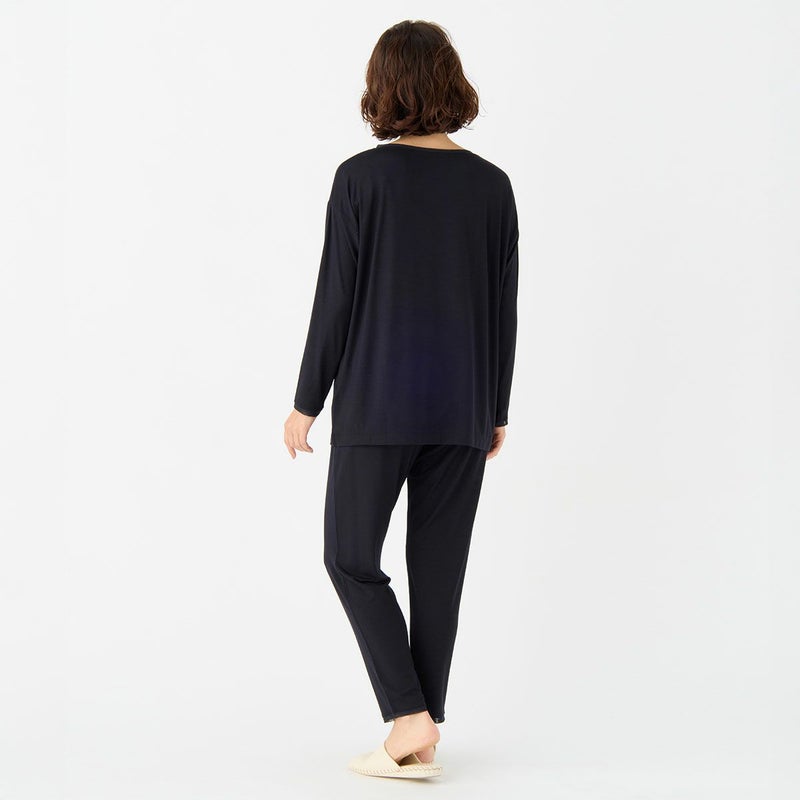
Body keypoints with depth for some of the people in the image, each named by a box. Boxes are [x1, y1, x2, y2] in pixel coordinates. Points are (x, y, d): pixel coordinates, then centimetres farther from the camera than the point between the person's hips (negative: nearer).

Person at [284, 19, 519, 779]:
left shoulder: (362, 177, -9)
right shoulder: (492, 184, 2)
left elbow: (336, 298, -9)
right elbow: (503, 309, 4)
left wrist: (306, 402, 0)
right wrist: (496, 410, 14)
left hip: (379, 401, -4)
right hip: (463, 405, 4)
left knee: (351, 557, 10)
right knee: (439, 567, 10)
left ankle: (409, 717, 1)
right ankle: (423, 741, 15)